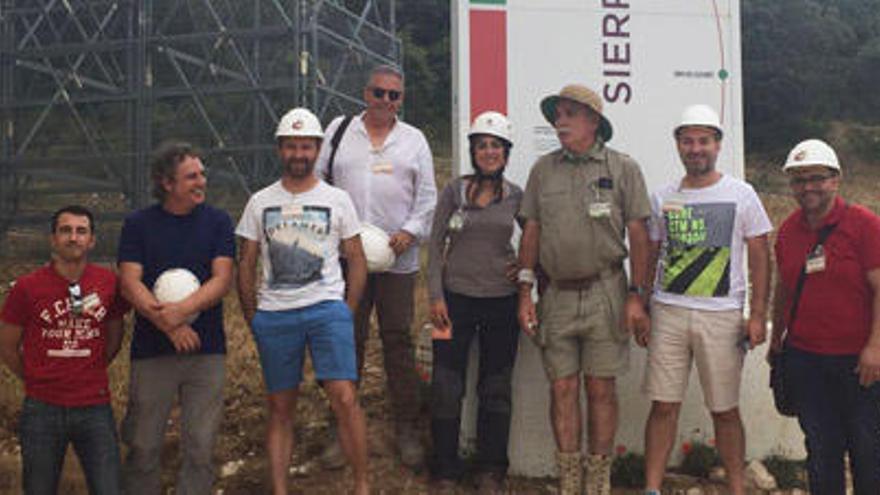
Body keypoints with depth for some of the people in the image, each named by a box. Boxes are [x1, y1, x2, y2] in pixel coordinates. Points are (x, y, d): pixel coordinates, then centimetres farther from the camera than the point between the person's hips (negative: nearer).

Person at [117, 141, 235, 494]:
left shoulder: (217, 222, 5)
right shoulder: (138, 224, 3)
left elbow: (222, 279, -5)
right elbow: (130, 283, -5)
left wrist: (182, 310, -20)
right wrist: (168, 324, -17)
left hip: (206, 348, 1)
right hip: (152, 349, 0)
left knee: (200, 445, 4)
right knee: (143, 445, 5)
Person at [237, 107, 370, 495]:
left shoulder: (337, 200, 6)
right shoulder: (260, 202, 9)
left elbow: (357, 262, 9)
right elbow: (246, 266, 12)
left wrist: (346, 315, 3)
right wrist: (253, 318, 6)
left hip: (327, 308, -2)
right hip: (273, 315, 2)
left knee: (345, 398, -14)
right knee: (280, 408, 7)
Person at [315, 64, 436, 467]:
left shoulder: (414, 139, 11)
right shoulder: (339, 130, 10)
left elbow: (427, 195, 9)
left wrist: (410, 231, -6)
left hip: (397, 258, 0)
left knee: (398, 342, 4)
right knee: (347, 341, 4)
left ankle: (406, 429, 14)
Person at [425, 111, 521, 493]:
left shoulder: (517, 196, 3)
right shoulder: (454, 191, 0)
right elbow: (436, 245, 1)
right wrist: (435, 296, -5)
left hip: (501, 300, 1)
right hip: (456, 297, -1)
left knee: (496, 387, 9)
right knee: (446, 385, 1)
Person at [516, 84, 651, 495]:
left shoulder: (623, 168, 2)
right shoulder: (543, 169, 10)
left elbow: (637, 234, 0)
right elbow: (531, 233, 10)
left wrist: (636, 296, -5)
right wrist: (525, 293, 4)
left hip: (604, 292, -2)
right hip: (556, 295, 3)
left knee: (601, 388, 2)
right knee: (562, 388, 4)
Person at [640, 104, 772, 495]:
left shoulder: (741, 195, 3)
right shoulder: (662, 198, 9)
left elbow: (760, 257, 3)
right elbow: (649, 258, 15)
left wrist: (758, 315, -5)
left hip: (722, 316, -2)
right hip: (668, 313, 2)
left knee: (725, 410, 5)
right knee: (664, 405, 1)